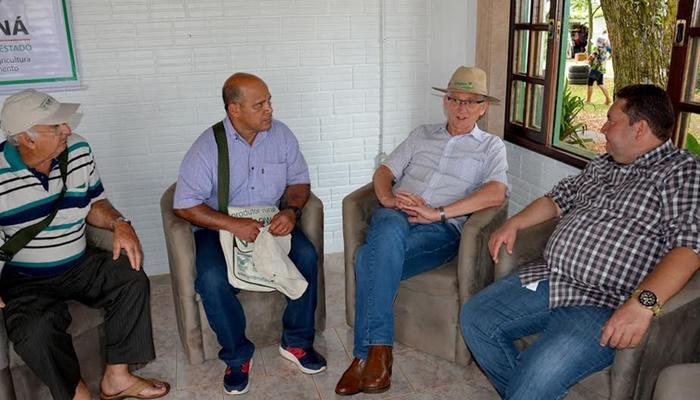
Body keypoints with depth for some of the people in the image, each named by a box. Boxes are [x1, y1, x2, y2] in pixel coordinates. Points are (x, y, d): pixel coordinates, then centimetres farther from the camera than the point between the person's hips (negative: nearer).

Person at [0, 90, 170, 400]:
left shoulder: (78, 150, -6)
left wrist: (119, 223, -14)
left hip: (80, 264, 4)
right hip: (27, 280, -4)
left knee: (132, 280, -18)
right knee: (36, 329, -31)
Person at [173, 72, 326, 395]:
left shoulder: (281, 134, -3)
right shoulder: (208, 146, -14)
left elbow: (299, 181, 6)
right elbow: (184, 205, -15)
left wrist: (291, 210, -17)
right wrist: (233, 225, -27)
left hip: (272, 223, 3)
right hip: (220, 227, -3)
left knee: (306, 256, -24)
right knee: (211, 279, -30)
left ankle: (296, 342, -3)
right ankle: (237, 356, -3)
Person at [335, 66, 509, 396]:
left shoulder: (491, 146, 15)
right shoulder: (422, 135, 26)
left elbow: (496, 192, -6)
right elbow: (384, 171, 19)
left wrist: (438, 212, -16)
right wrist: (387, 198, -6)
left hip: (442, 228, -3)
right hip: (395, 217, 3)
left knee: (370, 260, -32)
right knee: (389, 233, -36)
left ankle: (364, 356, -22)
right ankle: (379, 349, -31)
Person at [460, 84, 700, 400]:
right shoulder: (603, 165, 19)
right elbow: (559, 198, 29)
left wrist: (644, 303, -32)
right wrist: (513, 224, 12)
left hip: (602, 304, -8)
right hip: (545, 278, 8)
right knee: (474, 318, 0)